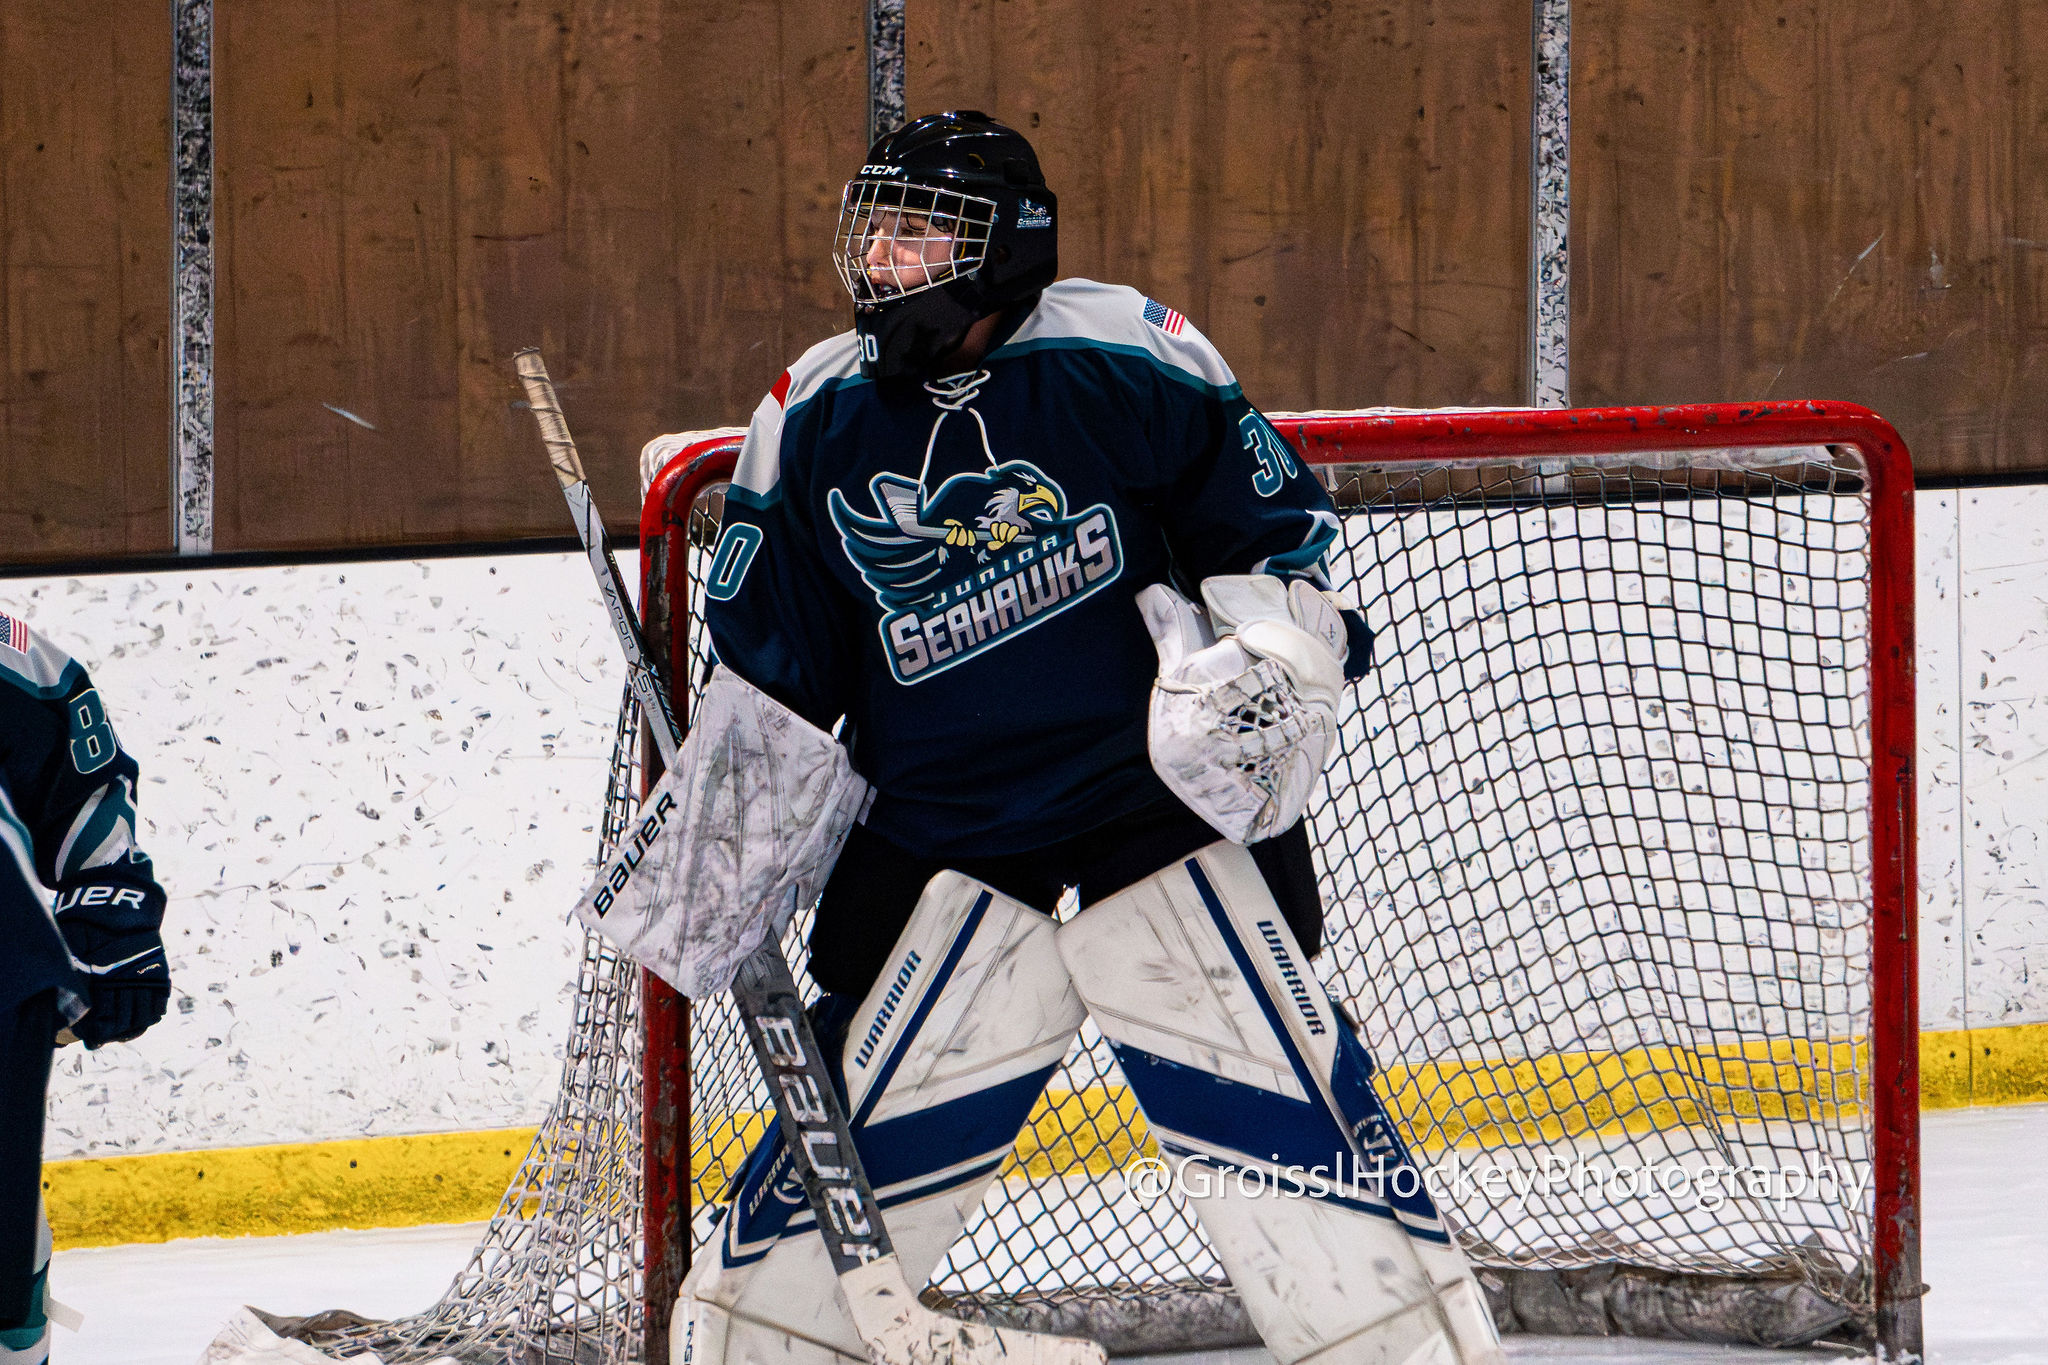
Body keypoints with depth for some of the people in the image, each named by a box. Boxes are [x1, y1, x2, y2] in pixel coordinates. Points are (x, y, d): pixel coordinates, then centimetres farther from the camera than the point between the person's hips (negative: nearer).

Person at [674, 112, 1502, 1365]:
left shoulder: (1122, 359, -9)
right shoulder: (814, 420, 0)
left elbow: (1272, 511, 2)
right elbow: (765, 662, 8)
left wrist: (1279, 644, -12)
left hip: (1166, 784, -2)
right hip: (939, 826, 2)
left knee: (1274, 1075, -6)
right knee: (868, 1114, -2)